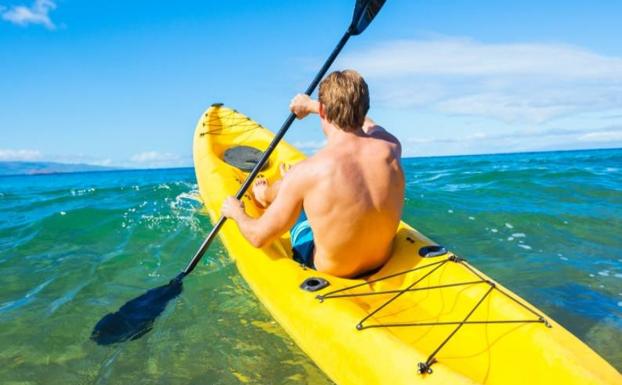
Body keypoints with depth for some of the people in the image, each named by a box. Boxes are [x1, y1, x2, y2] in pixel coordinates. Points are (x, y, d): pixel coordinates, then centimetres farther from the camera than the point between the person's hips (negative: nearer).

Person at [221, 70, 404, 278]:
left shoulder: (307, 172, -31)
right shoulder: (390, 148, -18)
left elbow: (259, 238, -17)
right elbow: (366, 123, 10)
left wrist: (236, 212, 6)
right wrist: (313, 105, 22)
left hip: (330, 272, -4)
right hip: (383, 260, 4)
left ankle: (264, 194, 54)